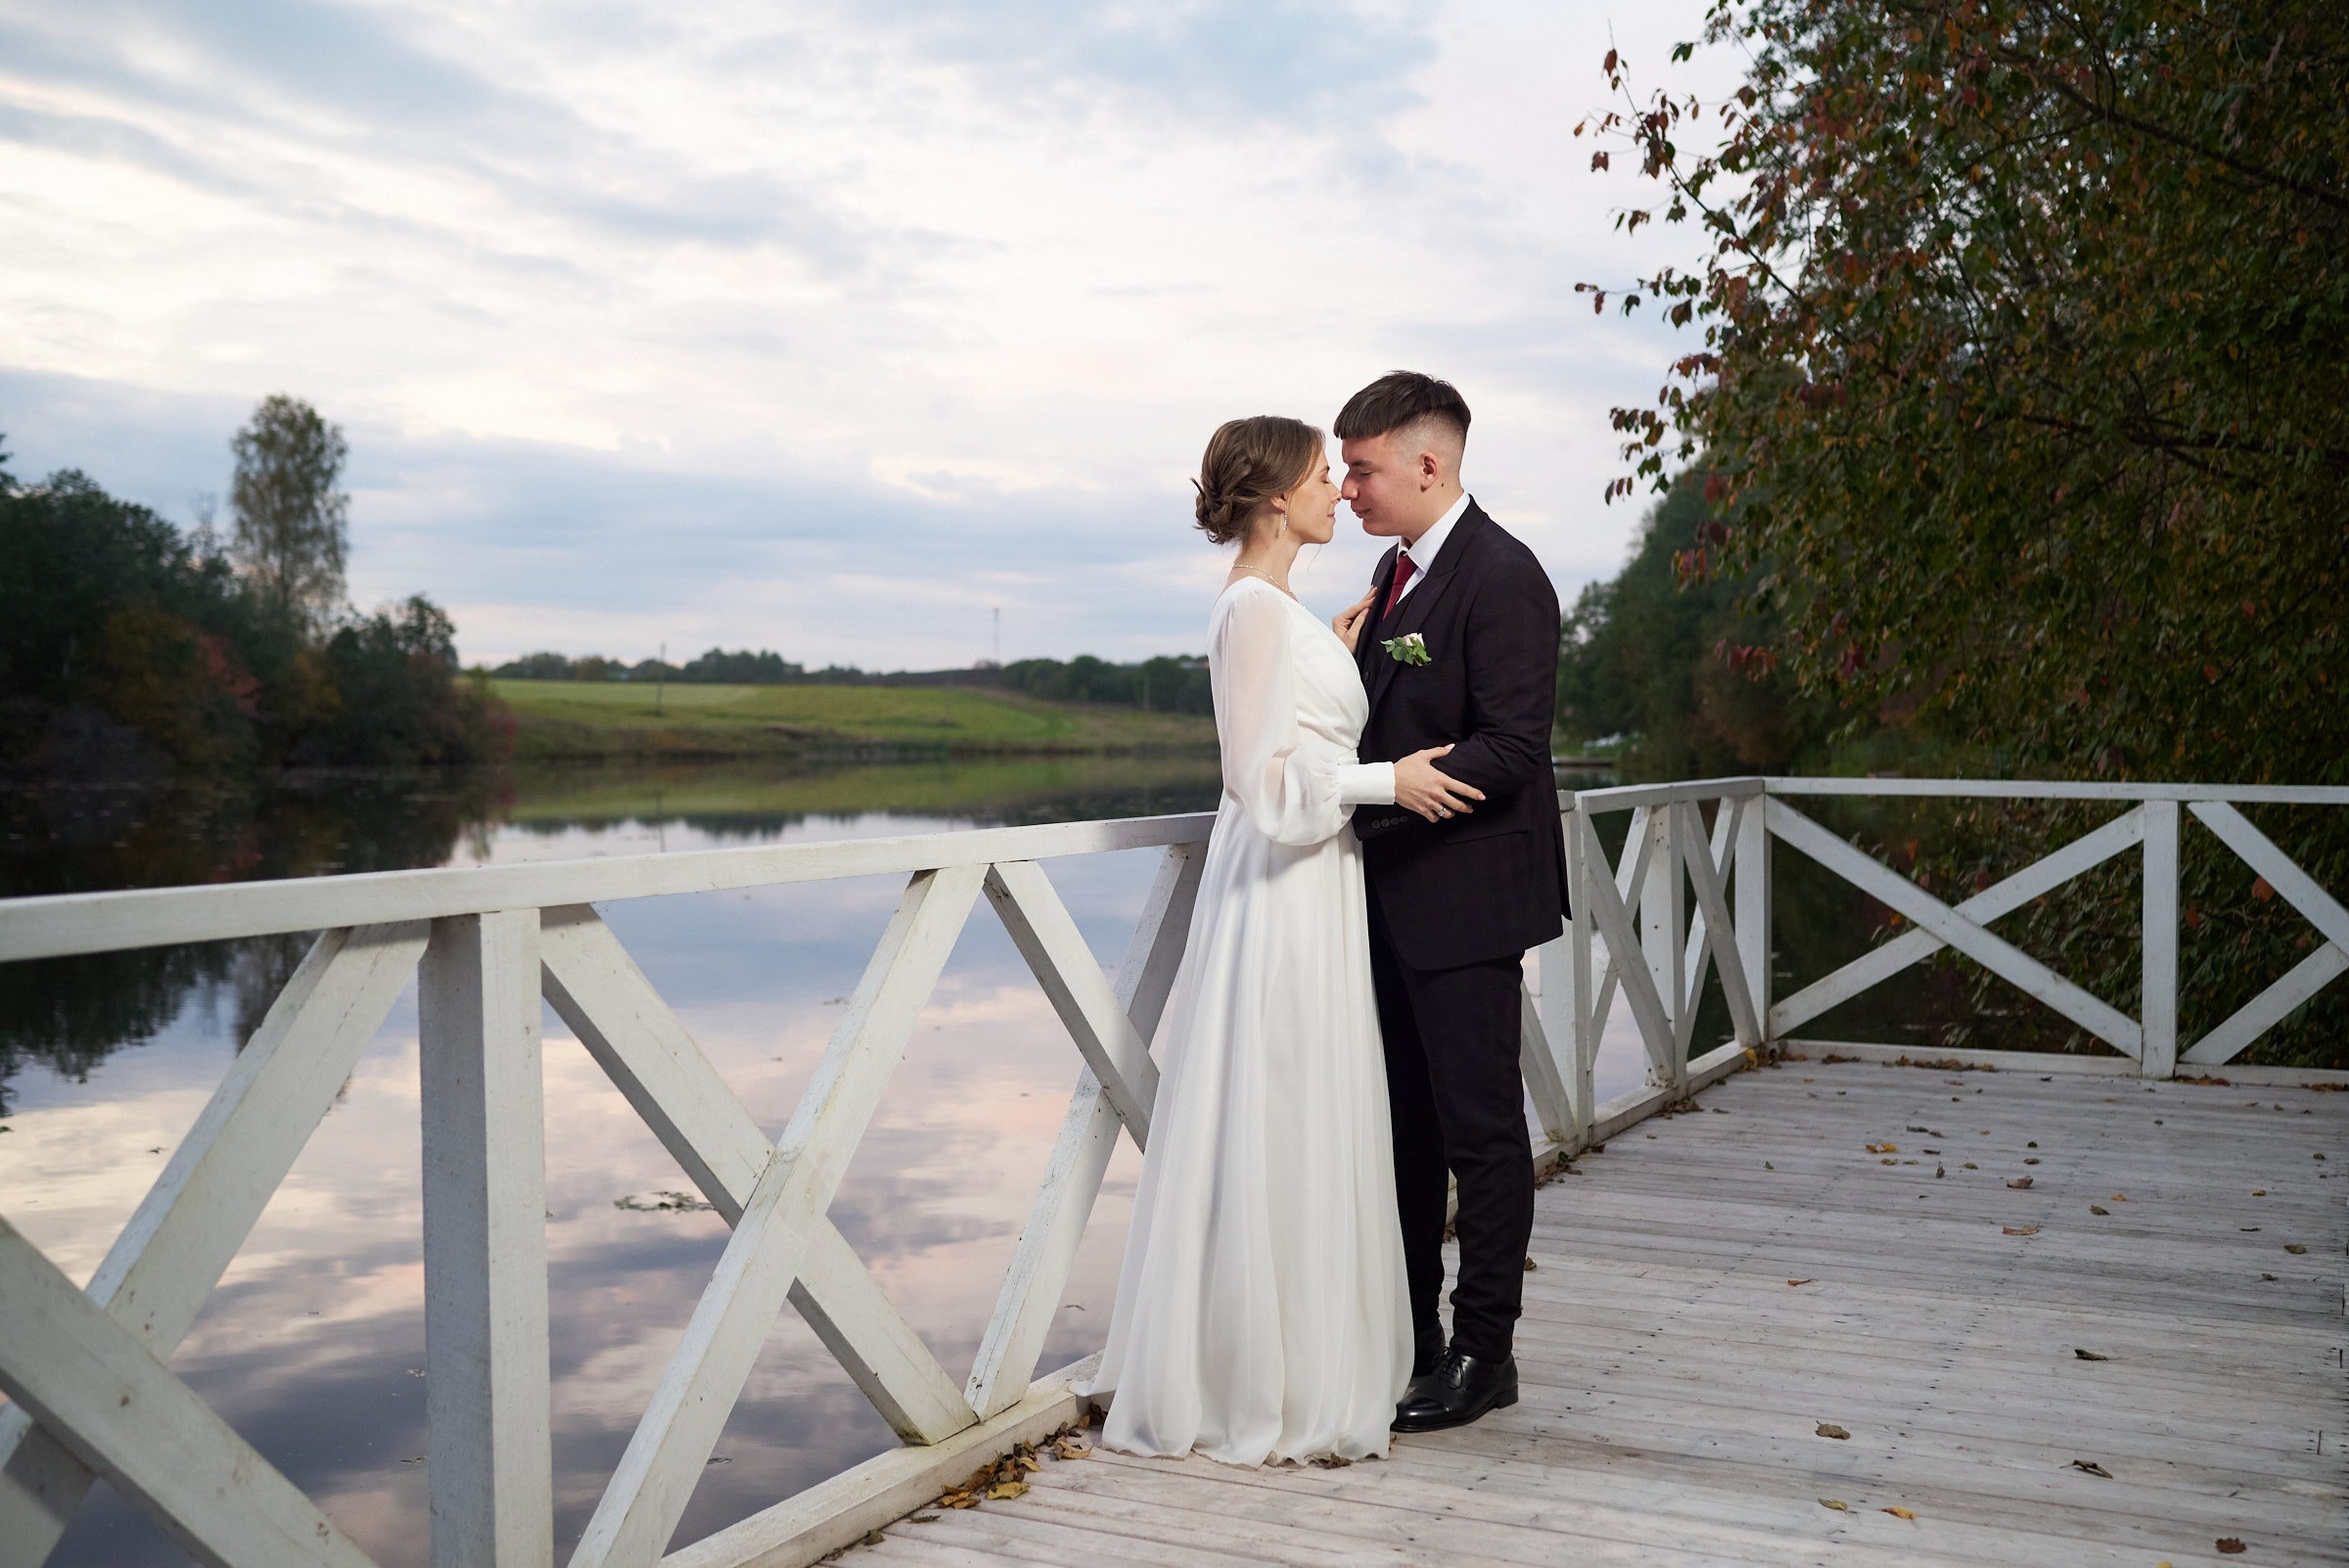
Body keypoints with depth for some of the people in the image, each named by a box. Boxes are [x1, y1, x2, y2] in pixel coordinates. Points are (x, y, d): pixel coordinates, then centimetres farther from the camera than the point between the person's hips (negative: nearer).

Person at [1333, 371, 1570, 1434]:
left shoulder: (1502, 577, -15)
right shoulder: (1397, 569, 14)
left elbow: (1509, 749, -22)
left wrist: (1365, 786, -25)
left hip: (1465, 898, -9)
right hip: (1394, 896, 9)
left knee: (1480, 1127, 2)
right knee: (1403, 1125, 15)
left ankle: (1484, 1351, 14)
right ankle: (1407, 1337, 27)